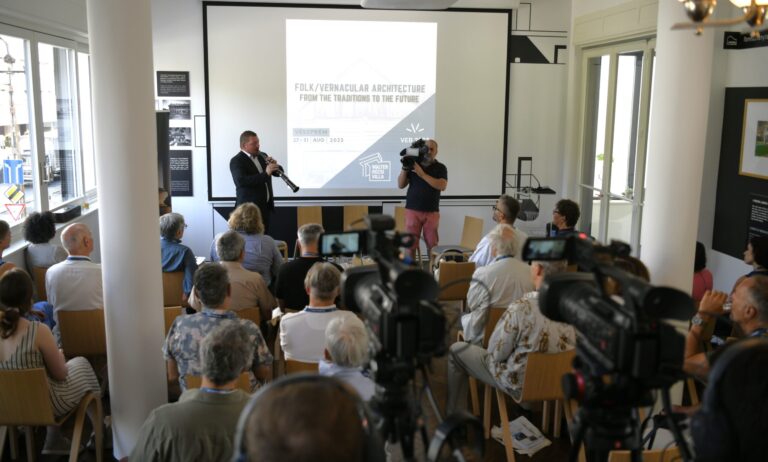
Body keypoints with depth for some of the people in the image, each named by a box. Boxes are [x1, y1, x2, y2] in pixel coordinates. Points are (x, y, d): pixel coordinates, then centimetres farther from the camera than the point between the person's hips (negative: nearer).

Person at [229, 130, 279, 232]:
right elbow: (241, 181, -25)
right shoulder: (236, 161, -10)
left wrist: (274, 165, -8)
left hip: (266, 206, 7)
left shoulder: (262, 156, 12)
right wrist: (265, 173, -29)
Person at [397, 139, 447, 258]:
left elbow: (442, 186, -13)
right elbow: (400, 185, 5)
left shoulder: (440, 168, 4)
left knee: (432, 245, 3)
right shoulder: (413, 164, 7)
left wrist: (422, 174, -16)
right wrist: (404, 168, -10)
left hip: (432, 212, 0)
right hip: (412, 210, 1)